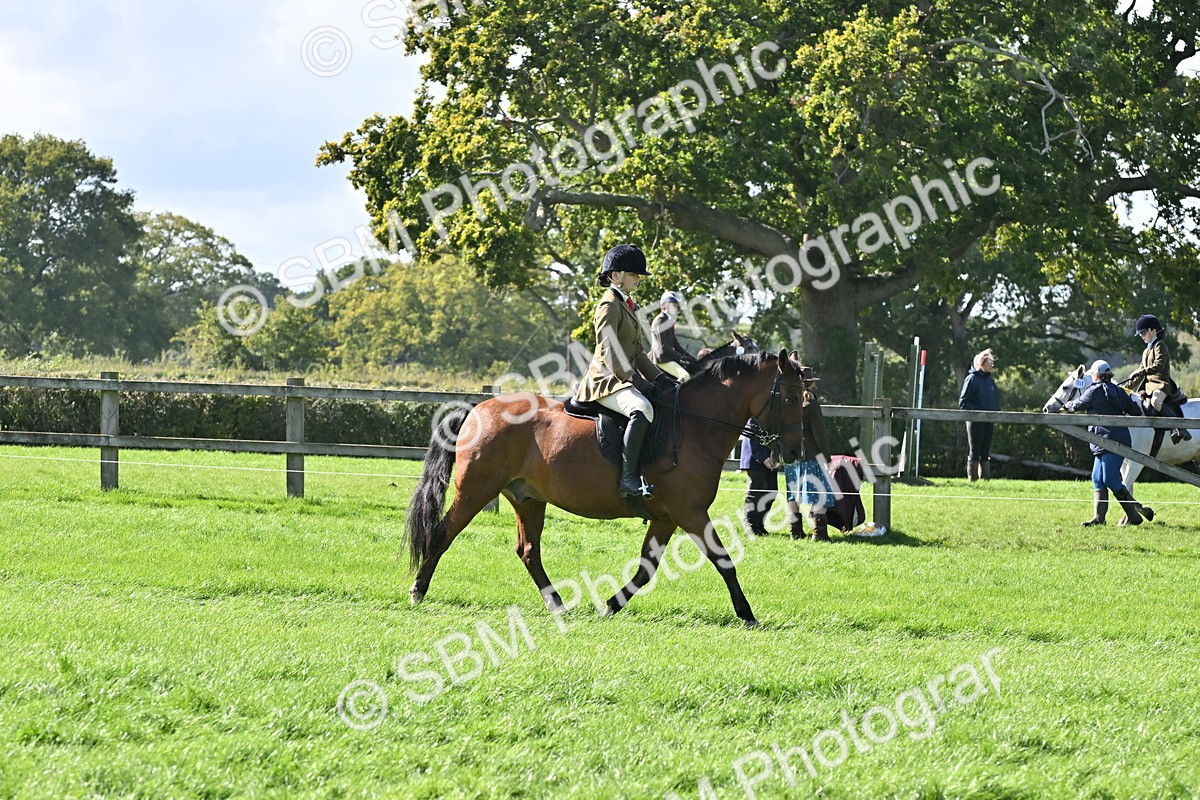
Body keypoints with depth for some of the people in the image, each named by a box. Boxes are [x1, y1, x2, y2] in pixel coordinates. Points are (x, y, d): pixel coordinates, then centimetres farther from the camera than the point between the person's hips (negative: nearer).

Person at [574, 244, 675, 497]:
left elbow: (638, 352, 22)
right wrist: (631, 377, -26)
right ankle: (628, 477, -40)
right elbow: (608, 349, -18)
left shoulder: (627, 305, 22)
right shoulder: (609, 306, -8)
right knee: (642, 408, -36)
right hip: (606, 380, -11)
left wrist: (658, 377, 11)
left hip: (624, 379, 11)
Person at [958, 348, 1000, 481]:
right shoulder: (972, 379, -7)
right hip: (975, 421, -6)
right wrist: (977, 411, -19)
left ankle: (985, 477, 13)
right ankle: (972, 478, 0)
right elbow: (963, 402, -10)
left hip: (989, 422, 6)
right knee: (975, 451, -2)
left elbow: (996, 399, 22)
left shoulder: (990, 379, 13)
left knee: (986, 452, 9)